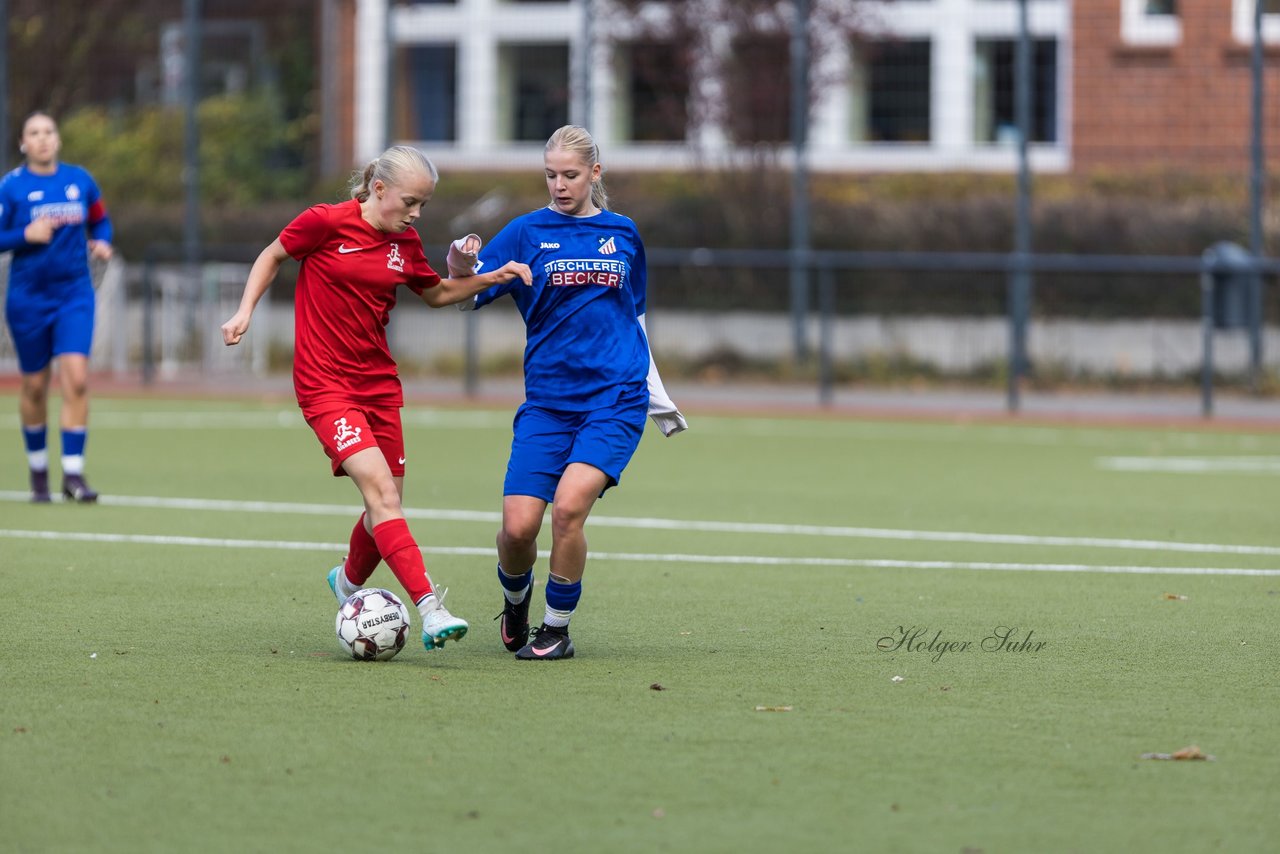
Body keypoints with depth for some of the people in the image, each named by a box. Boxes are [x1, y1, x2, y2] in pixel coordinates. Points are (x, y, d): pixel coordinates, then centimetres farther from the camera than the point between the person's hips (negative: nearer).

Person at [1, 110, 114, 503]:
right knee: (35, 386, 8)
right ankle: (38, 468, 27)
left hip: (74, 294, 1)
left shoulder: (81, 181, 3)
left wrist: (102, 242, -2)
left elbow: (100, 220, 18)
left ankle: (73, 474, -11)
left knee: (76, 379, -13)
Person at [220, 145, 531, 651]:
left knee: (386, 506, 9)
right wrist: (245, 311, -5)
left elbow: (435, 293, 23)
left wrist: (489, 278, 9)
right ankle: (430, 611, -29)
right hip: (325, 385, -6)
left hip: (380, 385, 6)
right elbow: (273, 256, 5)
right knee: (382, 491, -21)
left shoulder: (405, 243, 5)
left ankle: (349, 581, 41)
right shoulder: (327, 223, -11)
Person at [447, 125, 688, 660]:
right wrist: (461, 271, -28)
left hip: (615, 400, 0)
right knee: (518, 527, -10)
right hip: (546, 402, 0)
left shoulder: (623, 234, 11)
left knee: (569, 505, -22)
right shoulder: (528, 232, 4)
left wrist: (660, 402, 26)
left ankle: (558, 630, -5)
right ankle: (515, 599, 24)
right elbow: (465, 296, -5)